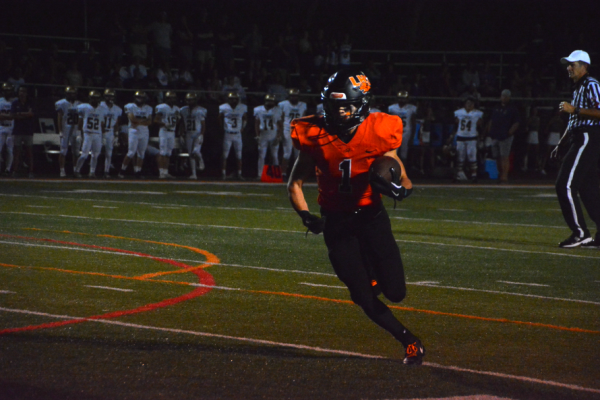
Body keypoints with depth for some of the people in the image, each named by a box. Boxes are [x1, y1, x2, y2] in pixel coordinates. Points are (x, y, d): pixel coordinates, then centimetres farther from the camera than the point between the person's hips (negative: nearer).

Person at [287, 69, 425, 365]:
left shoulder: (377, 136, -15)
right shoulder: (316, 138, -13)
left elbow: (406, 184, -7)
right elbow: (294, 185, -3)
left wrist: (397, 188, -31)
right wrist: (306, 216, -19)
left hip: (371, 216, 0)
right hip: (337, 223, 0)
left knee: (395, 292, -5)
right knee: (364, 297, -3)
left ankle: (372, 269, 32)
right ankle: (409, 341, 20)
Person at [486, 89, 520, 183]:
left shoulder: (512, 109, -1)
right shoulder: (496, 109, 18)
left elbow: (516, 124, -6)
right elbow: (491, 121, 24)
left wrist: (509, 133, -16)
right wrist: (489, 131, 10)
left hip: (505, 137, -7)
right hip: (495, 136, 7)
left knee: (504, 157, -10)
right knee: (498, 157, 8)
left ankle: (504, 176, -11)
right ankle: (501, 175, 15)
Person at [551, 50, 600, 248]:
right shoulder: (578, 88, 21)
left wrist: (574, 110, -19)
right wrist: (560, 143, 27)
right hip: (578, 140, 10)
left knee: (566, 185, -14)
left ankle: (580, 233, -13)